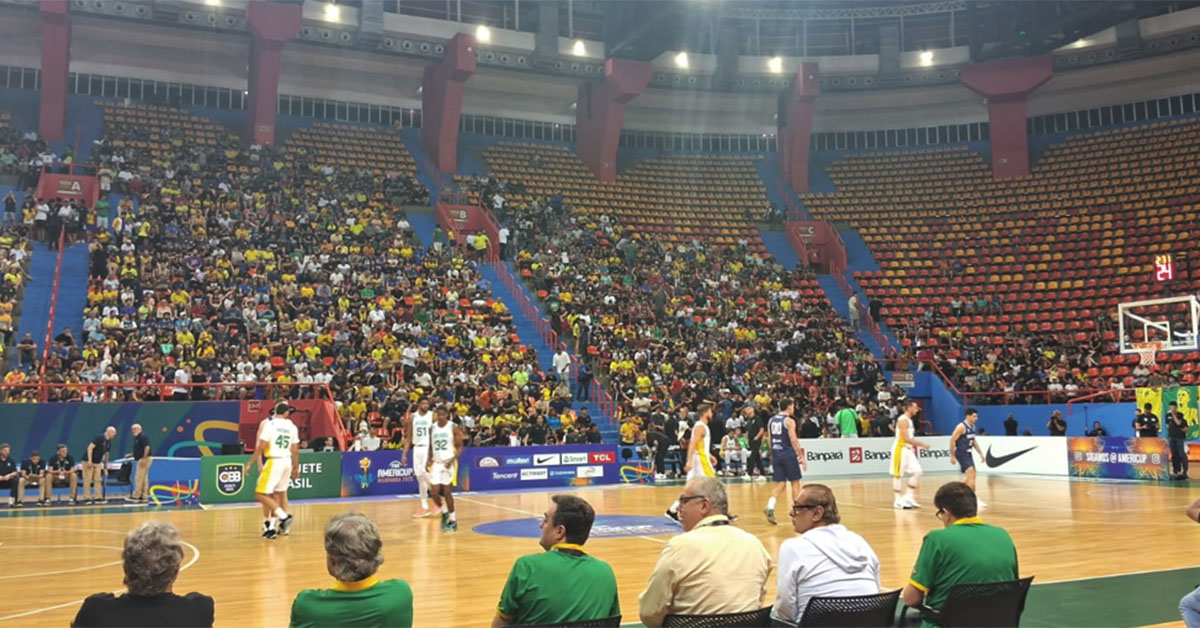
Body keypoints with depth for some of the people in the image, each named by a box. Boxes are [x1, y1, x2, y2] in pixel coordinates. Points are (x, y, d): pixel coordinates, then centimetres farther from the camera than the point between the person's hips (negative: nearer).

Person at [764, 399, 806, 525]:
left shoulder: (771, 420, 11)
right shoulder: (789, 421, -8)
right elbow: (793, 440, -15)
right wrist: (802, 457, -11)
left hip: (776, 454, 6)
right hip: (788, 454, -6)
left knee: (780, 484, 6)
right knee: (795, 483, 7)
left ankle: (770, 507, -14)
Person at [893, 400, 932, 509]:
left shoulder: (910, 420, 15)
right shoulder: (903, 420, -15)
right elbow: (906, 439, -22)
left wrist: (915, 449, 18)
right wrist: (922, 444, -18)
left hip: (908, 450, 9)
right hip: (900, 449, -9)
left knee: (917, 471, 2)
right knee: (898, 475, -3)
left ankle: (908, 497, 9)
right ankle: (898, 500, 3)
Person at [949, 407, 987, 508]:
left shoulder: (972, 426, 9)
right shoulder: (961, 427, -18)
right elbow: (952, 440, -17)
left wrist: (981, 453, 16)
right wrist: (952, 456, -16)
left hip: (968, 453, 9)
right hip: (961, 453, -9)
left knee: (971, 475, 15)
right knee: (971, 473, -16)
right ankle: (974, 498, -14)